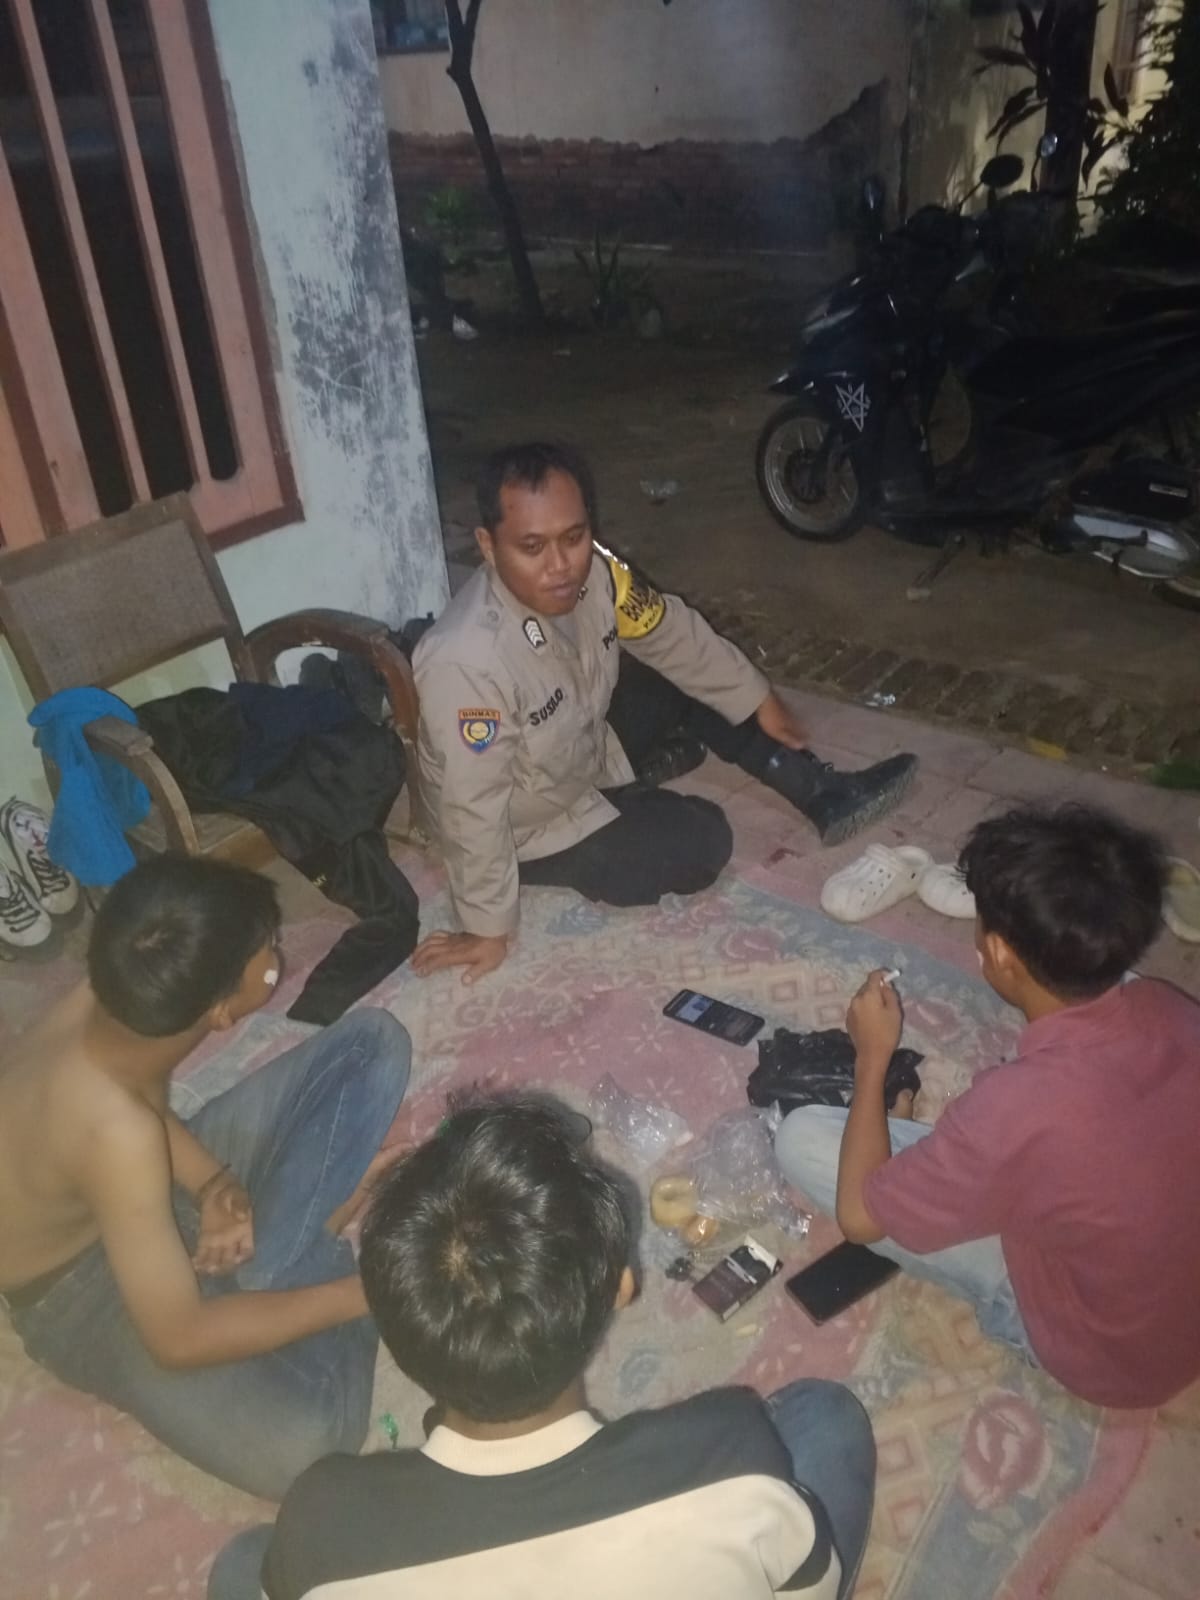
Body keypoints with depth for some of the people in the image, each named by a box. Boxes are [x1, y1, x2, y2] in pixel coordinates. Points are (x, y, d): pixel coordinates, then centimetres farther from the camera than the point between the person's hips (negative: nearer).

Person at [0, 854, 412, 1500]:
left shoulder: (115, 1000, -21)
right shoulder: (117, 1136, -41)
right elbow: (179, 1339, -31)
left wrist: (213, 1180, -14)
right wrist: (361, 1293, -23)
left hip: (167, 1183, 7)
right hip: (84, 1286, -7)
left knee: (373, 1039, -4)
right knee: (303, 1441, -29)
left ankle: (270, 1272, -6)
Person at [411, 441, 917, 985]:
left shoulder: (595, 572, -21)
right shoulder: (465, 662, -41)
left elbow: (674, 635, -2)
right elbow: (472, 810, -30)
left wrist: (759, 699, 9)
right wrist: (489, 929, -19)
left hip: (584, 740, 6)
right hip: (534, 826, -6)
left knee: (695, 679, 1)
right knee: (703, 842, -9)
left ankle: (824, 794, 15)